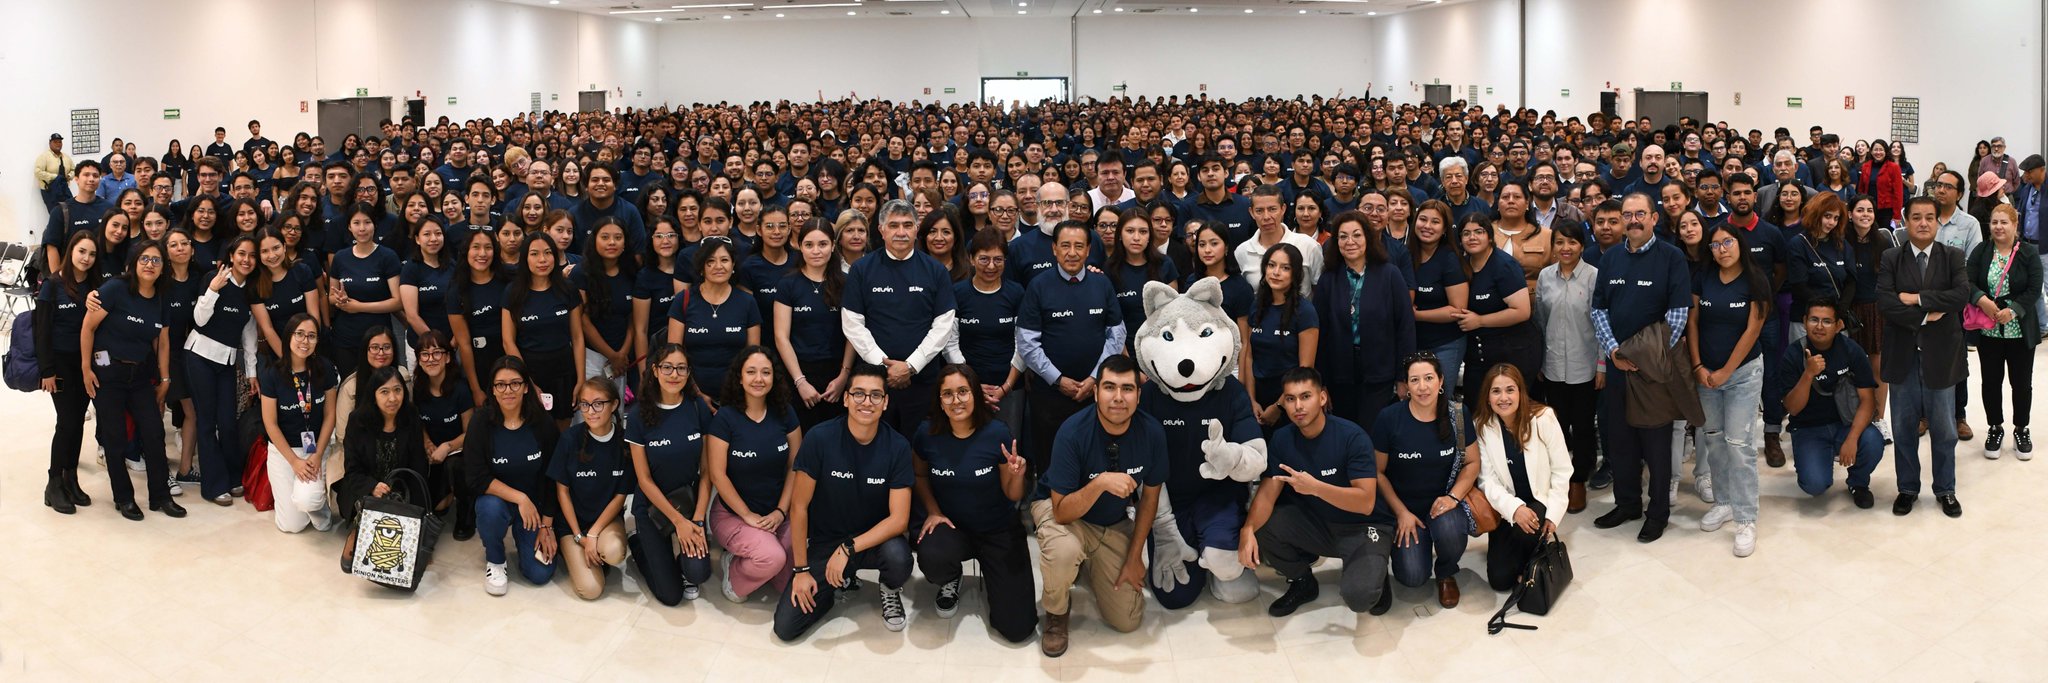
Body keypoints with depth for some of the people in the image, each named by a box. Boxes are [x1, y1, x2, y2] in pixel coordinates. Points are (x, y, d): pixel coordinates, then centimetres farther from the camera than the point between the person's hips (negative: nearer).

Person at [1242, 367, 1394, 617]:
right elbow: (1268, 492, -11)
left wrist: (1314, 487, -39)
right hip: (1315, 523, 5)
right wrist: (1248, 529, -31)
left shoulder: (1352, 436, -21)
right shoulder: (1282, 438, -5)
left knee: (1358, 596, -31)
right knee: (1260, 530, -19)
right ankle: (1302, 581, 9)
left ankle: (1372, 572, 7)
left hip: (1362, 527, -5)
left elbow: (1366, 503, -25)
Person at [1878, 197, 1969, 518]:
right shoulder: (1891, 259, 0)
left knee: (1943, 429, 8)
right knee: (1903, 428, 9)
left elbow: (1962, 295, -15)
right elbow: (1884, 302, -12)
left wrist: (1917, 298, -17)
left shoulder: (1953, 257, 1)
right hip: (1903, 355, 0)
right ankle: (1907, 488, 22)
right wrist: (1925, 316, -16)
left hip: (1940, 354, 0)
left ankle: (1945, 490, 23)